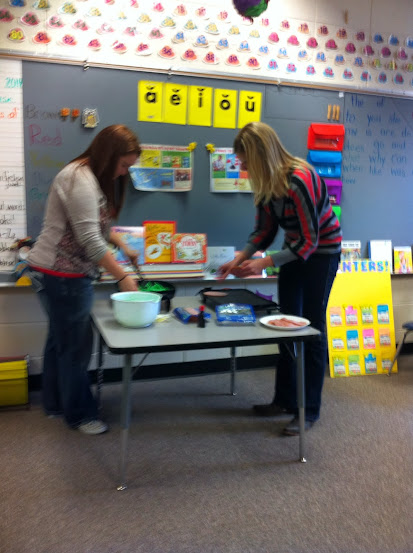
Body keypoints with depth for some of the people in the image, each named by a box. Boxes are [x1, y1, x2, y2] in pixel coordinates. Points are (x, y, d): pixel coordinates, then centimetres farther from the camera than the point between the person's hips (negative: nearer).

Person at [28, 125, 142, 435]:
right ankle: (80, 414, 16)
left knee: (61, 339, 18)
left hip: (69, 273, 10)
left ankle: (55, 404, 32)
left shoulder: (96, 178, 13)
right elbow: (90, 239, -25)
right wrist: (122, 277, -23)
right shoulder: (80, 180, -20)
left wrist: (124, 247, 3)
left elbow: (99, 224, 17)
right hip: (62, 275, -10)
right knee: (75, 345, 1)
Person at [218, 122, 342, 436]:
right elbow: (265, 230, 2)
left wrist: (264, 263, -30)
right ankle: (286, 400, 22)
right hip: (295, 248, 8)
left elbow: (309, 240, -27)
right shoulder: (266, 182, -6)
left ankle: (310, 411, 8)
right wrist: (239, 259, -10)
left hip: (322, 251, -8)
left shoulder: (298, 180, -30)